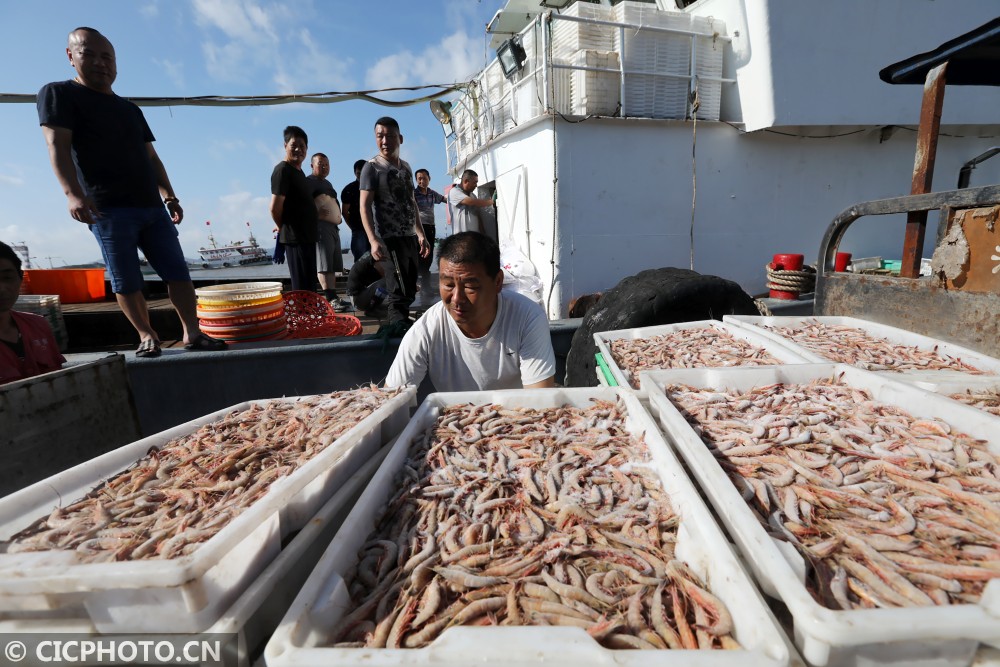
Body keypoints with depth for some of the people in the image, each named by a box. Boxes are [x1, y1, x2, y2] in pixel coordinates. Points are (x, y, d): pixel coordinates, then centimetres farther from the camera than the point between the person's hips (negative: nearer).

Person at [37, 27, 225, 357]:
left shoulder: (131, 109, 24)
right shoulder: (59, 94, 6)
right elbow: (58, 146, -8)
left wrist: (169, 196, 9)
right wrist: (73, 193, -23)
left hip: (152, 208, 5)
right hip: (109, 210, -5)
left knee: (178, 272, -5)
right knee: (126, 282, -3)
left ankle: (192, 334, -4)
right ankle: (147, 336, 5)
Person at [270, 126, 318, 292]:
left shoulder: (298, 171, 18)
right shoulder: (283, 170, -11)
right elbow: (275, 207, -18)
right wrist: (284, 228, -3)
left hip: (306, 236, 9)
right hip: (295, 237, -9)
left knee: (309, 286, 13)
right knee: (302, 288, -8)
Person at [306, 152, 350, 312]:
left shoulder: (328, 184, 27)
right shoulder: (308, 181, 0)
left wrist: (339, 215, 23)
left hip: (334, 226, 9)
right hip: (320, 225, -9)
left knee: (332, 265, 7)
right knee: (324, 265, -14)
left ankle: (333, 297, 11)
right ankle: (331, 299, -19)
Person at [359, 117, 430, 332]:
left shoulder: (406, 167, 15)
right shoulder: (372, 167, -5)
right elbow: (365, 206, -12)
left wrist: (421, 234, 16)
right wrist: (373, 240, -25)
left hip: (410, 238, 7)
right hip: (390, 239, -7)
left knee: (410, 289, 13)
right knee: (399, 292, -7)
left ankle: (399, 323, 26)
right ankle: (398, 324, 4)